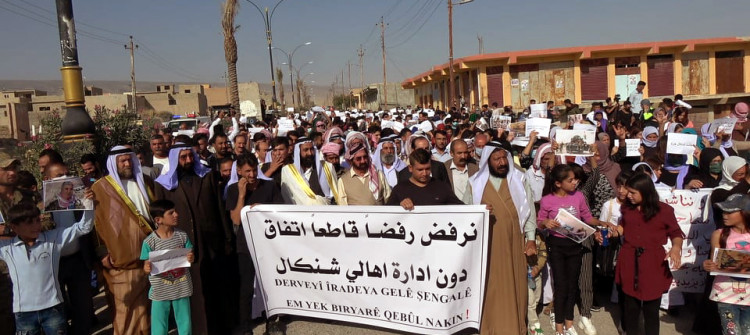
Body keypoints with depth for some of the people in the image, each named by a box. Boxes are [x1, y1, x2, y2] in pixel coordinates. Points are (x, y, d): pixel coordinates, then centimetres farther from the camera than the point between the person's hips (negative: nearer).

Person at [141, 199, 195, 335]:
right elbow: (147, 265, -6)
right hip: (160, 290, -2)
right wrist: (147, 268, -29)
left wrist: (191, 258, -18)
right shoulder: (149, 242, -11)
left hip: (182, 287, 2)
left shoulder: (182, 235, -4)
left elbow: (190, 256, 5)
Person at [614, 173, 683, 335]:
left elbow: (676, 233, 3)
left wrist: (676, 248, -15)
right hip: (629, 262, 3)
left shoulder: (664, 210, -6)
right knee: (630, 305, 13)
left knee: (651, 308, 6)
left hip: (653, 264, -3)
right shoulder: (627, 208, 3)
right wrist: (615, 229, -1)